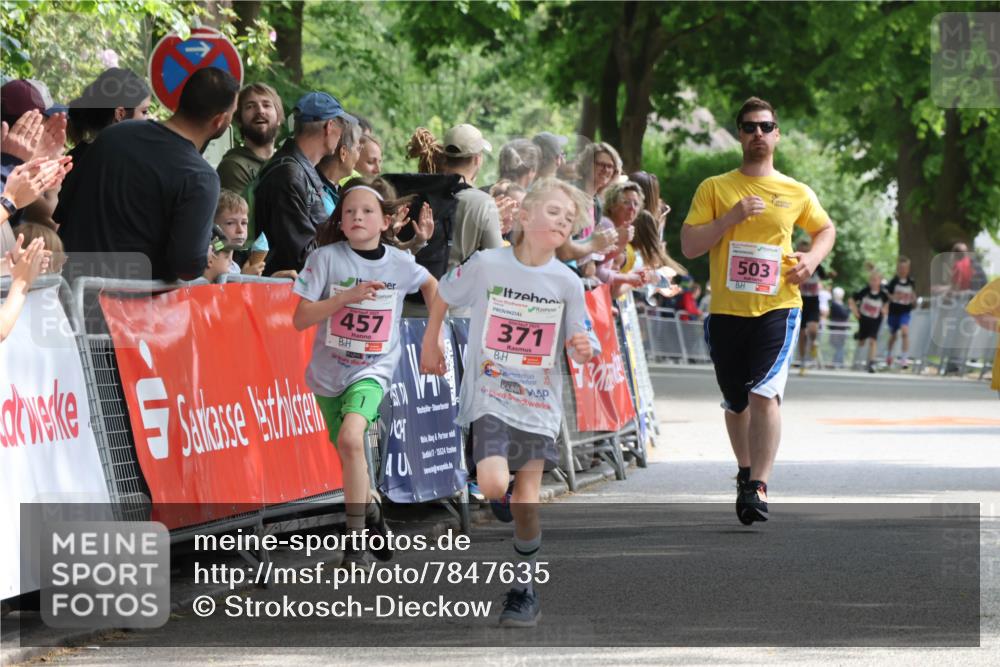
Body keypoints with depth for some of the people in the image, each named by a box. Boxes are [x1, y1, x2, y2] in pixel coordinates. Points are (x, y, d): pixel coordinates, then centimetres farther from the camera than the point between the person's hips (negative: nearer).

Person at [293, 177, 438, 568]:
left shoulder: (399, 264, -5)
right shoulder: (326, 258, -10)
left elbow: (431, 285, 19)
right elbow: (300, 320, -12)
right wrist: (348, 296, -22)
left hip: (373, 370, -2)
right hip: (329, 371, 2)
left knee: (351, 437, -27)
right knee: (349, 458, 12)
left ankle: (356, 539, -21)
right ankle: (371, 509, 44)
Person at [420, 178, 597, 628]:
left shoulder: (566, 282, -4)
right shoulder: (487, 265, -9)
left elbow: (580, 346, 3)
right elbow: (443, 296, 8)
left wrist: (583, 350, -19)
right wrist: (431, 346, 14)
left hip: (539, 402, 2)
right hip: (489, 394, -1)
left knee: (526, 501, 2)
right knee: (494, 485, -19)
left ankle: (525, 590, 17)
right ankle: (505, 498, 19)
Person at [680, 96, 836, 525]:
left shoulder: (796, 193, 7)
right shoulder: (714, 189, 5)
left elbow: (825, 229, 25)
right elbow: (688, 246, -1)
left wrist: (812, 258, 4)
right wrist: (731, 218, -14)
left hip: (777, 307, -2)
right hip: (726, 310, 2)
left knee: (765, 392, -19)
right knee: (735, 402, 13)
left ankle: (758, 486, -19)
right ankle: (746, 473, 36)